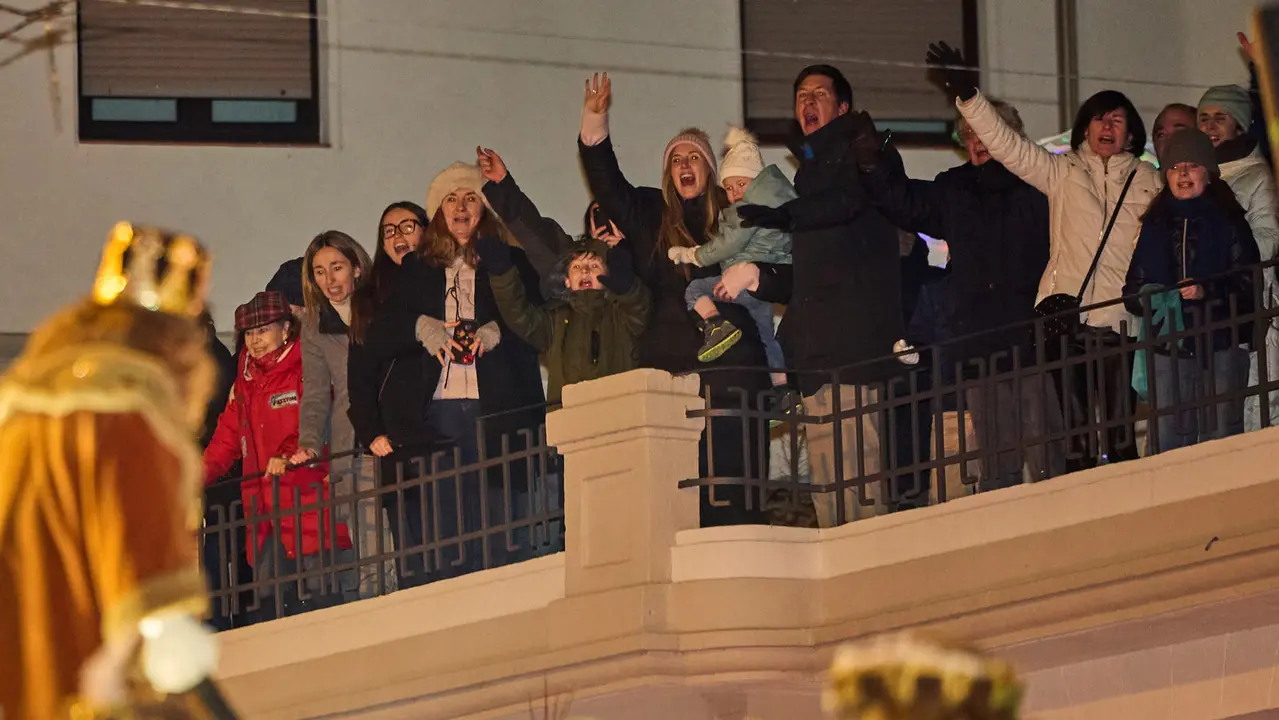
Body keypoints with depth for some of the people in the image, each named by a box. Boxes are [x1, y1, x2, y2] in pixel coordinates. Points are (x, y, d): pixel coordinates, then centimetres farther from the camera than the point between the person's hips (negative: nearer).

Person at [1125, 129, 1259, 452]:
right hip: (1168, 350, 3)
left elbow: (1248, 285, -3)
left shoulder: (1227, 222, 4)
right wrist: (1146, 296, -7)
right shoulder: (1155, 226, 15)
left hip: (1221, 349, -3)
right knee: (1166, 446, -3)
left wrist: (1208, 291, -19)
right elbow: (1133, 289, 15)